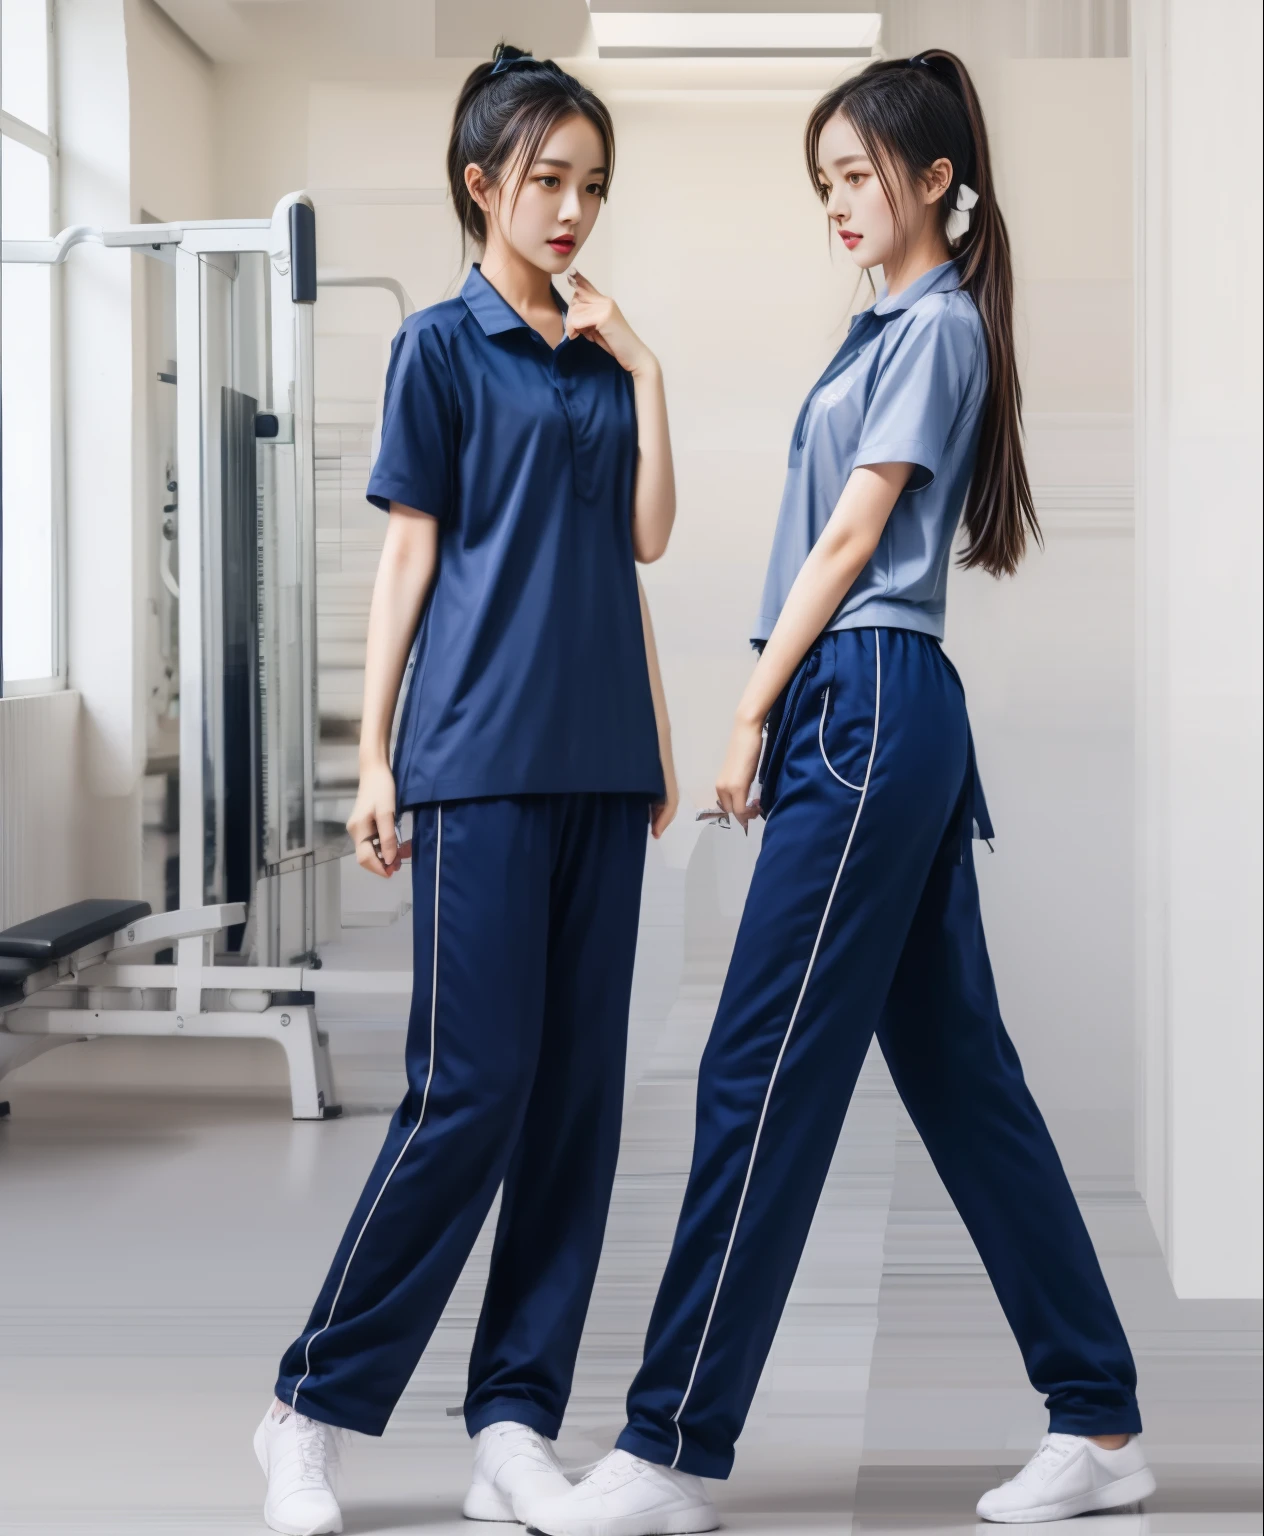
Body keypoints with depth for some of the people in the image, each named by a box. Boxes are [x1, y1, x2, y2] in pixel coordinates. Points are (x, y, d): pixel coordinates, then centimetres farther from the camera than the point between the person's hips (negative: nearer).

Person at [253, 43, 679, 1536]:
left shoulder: (602, 354, 16)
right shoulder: (443, 345, 1)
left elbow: (642, 538, 9)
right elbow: (409, 556, -2)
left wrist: (644, 373, 5)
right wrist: (374, 759, -6)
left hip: (599, 765, 6)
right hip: (482, 761, -6)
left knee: (579, 1092, 3)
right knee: (471, 1088, -9)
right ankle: (315, 1404, 4)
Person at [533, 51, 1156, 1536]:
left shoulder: (938, 324, -6)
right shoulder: (893, 325, 22)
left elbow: (852, 539, -10)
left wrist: (753, 713, -8)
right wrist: (781, 714, 13)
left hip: (866, 707, -10)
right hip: (893, 722, 10)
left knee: (763, 1072, -9)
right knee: (960, 1069, 9)